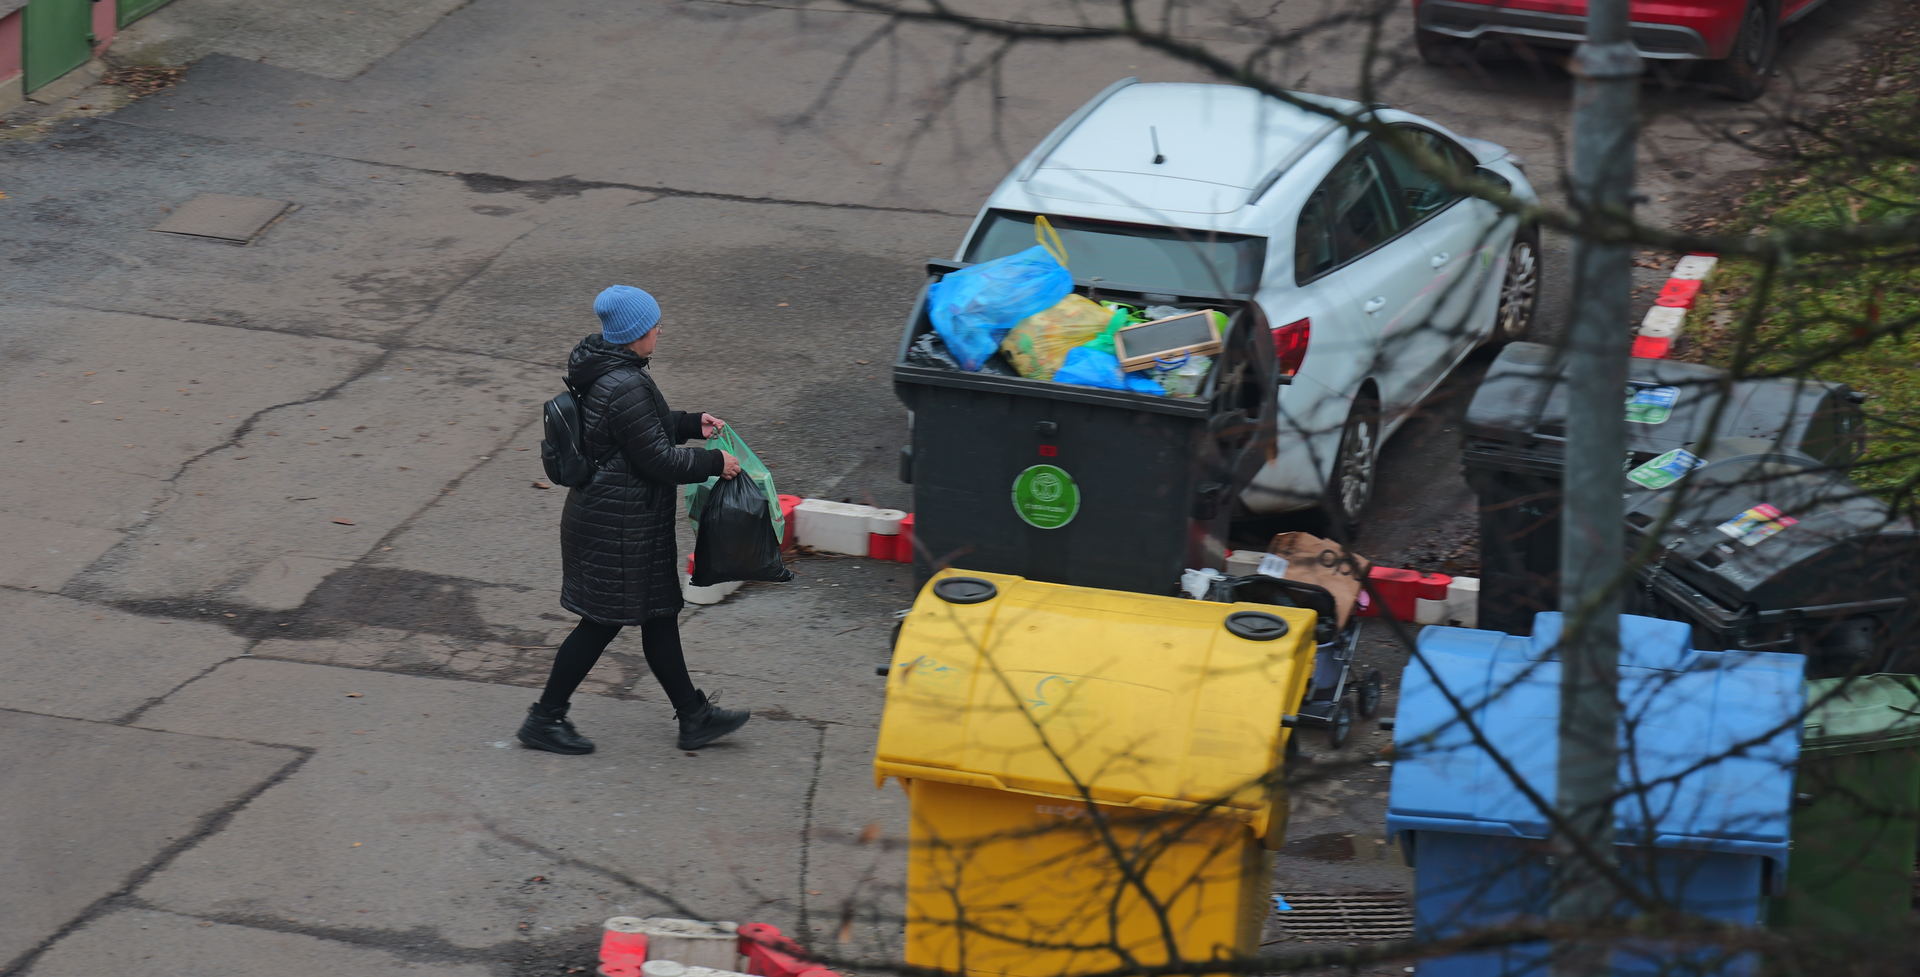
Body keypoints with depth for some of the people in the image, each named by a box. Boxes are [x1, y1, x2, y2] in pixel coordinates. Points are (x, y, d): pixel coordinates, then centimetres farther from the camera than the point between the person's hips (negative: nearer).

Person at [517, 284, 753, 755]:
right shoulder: (626, 389, -26)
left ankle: (694, 715, 26)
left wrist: (692, 424, 18)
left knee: (659, 614, 17)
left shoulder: (600, 369, 5)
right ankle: (545, 719, 12)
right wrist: (715, 463, -9)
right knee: (602, 622, 2)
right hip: (619, 527, -11)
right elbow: (660, 459, -21)